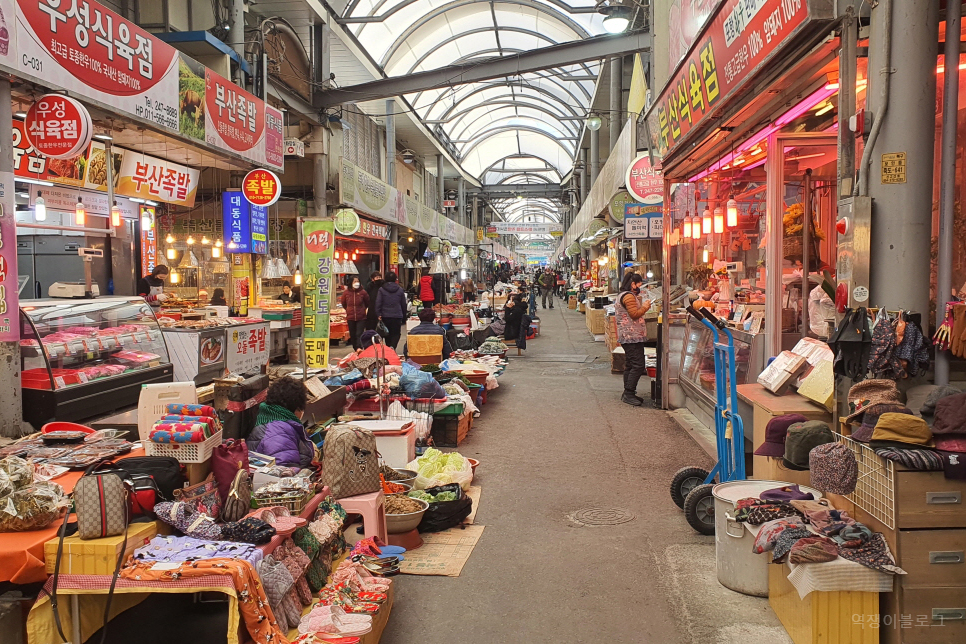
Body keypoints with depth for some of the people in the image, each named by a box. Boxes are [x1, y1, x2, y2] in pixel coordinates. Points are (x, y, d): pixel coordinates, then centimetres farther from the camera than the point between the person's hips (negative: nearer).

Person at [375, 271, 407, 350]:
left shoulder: (381, 290, -2)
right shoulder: (400, 290, 3)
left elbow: (378, 303, -7)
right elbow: (404, 304, 9)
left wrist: (378, 314, -3)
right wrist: (404, 315, 18)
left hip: (385, 316, 1)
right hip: (397, 316, 0)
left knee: (387, 333, 14)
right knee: (396, 333, 2)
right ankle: (393, 347, -21)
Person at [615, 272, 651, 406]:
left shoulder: (623, 295, 19)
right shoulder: (629, 296, -15)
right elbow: (635, 314, -18)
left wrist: (642, 305, 14)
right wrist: (645, 306, -6)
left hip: (627, 336, 11)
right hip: (633, 336, -11)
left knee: (630, 365, 13)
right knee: (638, 365, -12)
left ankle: (627, 394, 17)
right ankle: (629, 394, -11)